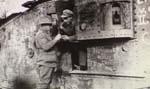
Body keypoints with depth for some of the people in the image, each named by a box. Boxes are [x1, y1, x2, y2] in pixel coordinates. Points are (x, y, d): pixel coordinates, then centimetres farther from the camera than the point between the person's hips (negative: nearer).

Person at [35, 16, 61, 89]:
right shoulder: (41, 34, -9)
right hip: (45, 63, -10)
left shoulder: (47, 35, 22)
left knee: (46, 82, 10)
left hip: (49, 63, 10)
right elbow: (45, 47, -23)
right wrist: (56, 39, -17)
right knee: (44, 83, -11)